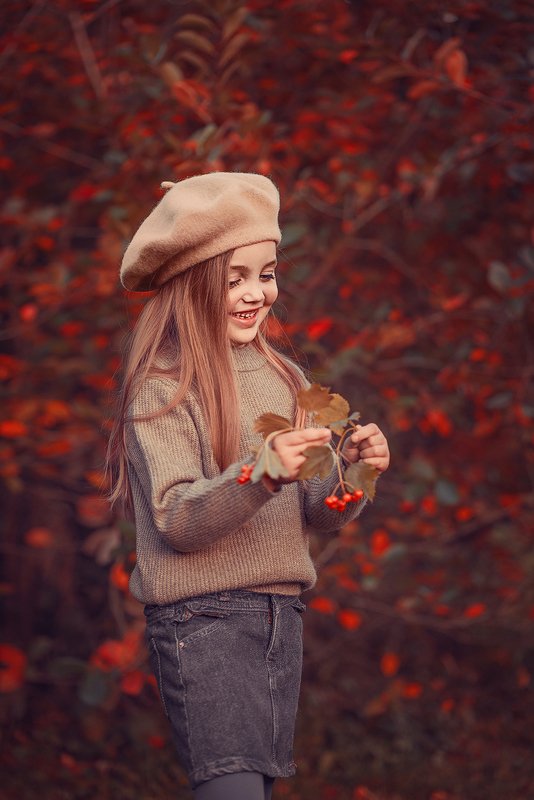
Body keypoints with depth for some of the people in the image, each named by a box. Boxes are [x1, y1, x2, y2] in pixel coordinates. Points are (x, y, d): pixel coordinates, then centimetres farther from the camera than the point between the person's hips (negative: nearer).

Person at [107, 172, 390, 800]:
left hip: (283, 616, 6)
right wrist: (261, 476, -30)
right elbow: (176, 523, -16)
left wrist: (352, 472, -11)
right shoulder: (161, 386, -7)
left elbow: (317, 515, 9)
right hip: (202, 619, -6)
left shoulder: (282, 377, 11)